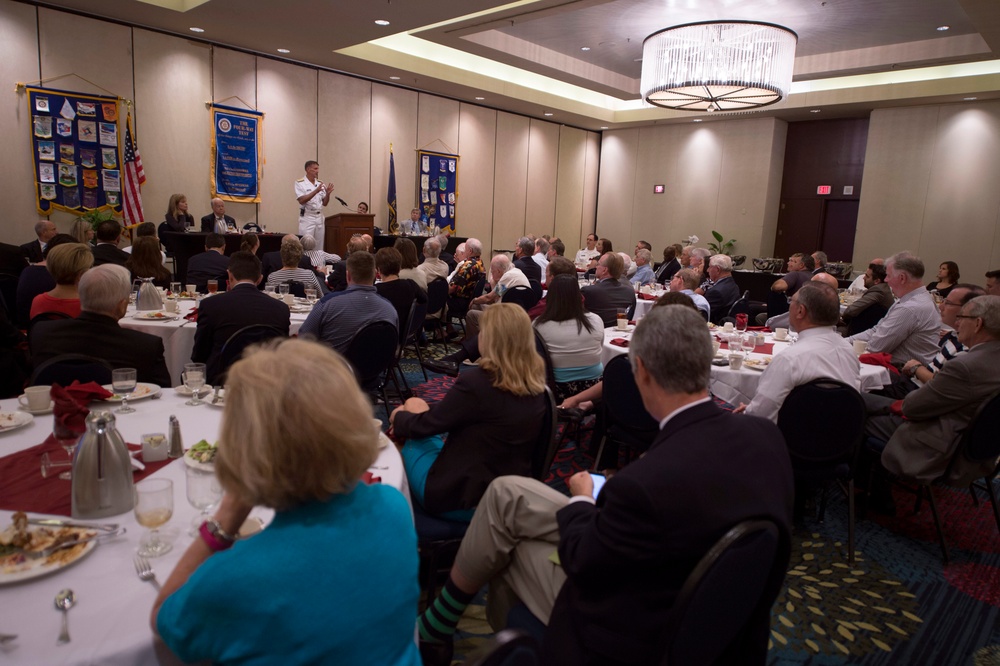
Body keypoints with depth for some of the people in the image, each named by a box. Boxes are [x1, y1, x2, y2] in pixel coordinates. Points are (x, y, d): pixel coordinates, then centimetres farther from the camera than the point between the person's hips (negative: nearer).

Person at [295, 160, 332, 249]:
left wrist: (328, 193, -7)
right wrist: (316, 191, -24)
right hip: (307, 218, -5)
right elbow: (301, 200, -17)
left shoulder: (320, 183, 11)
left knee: (320, 246, 5)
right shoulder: (300, 183, -5)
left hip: (319, 217, 5)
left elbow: (324, 203, 12)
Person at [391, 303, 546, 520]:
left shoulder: (476, 381, -26)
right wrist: (418, 411, 13)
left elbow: (423, 426, -10)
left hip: (463, 498, -7)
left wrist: (398, 417, 11)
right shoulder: (535, 383, -4)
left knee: (413, 440, 19)